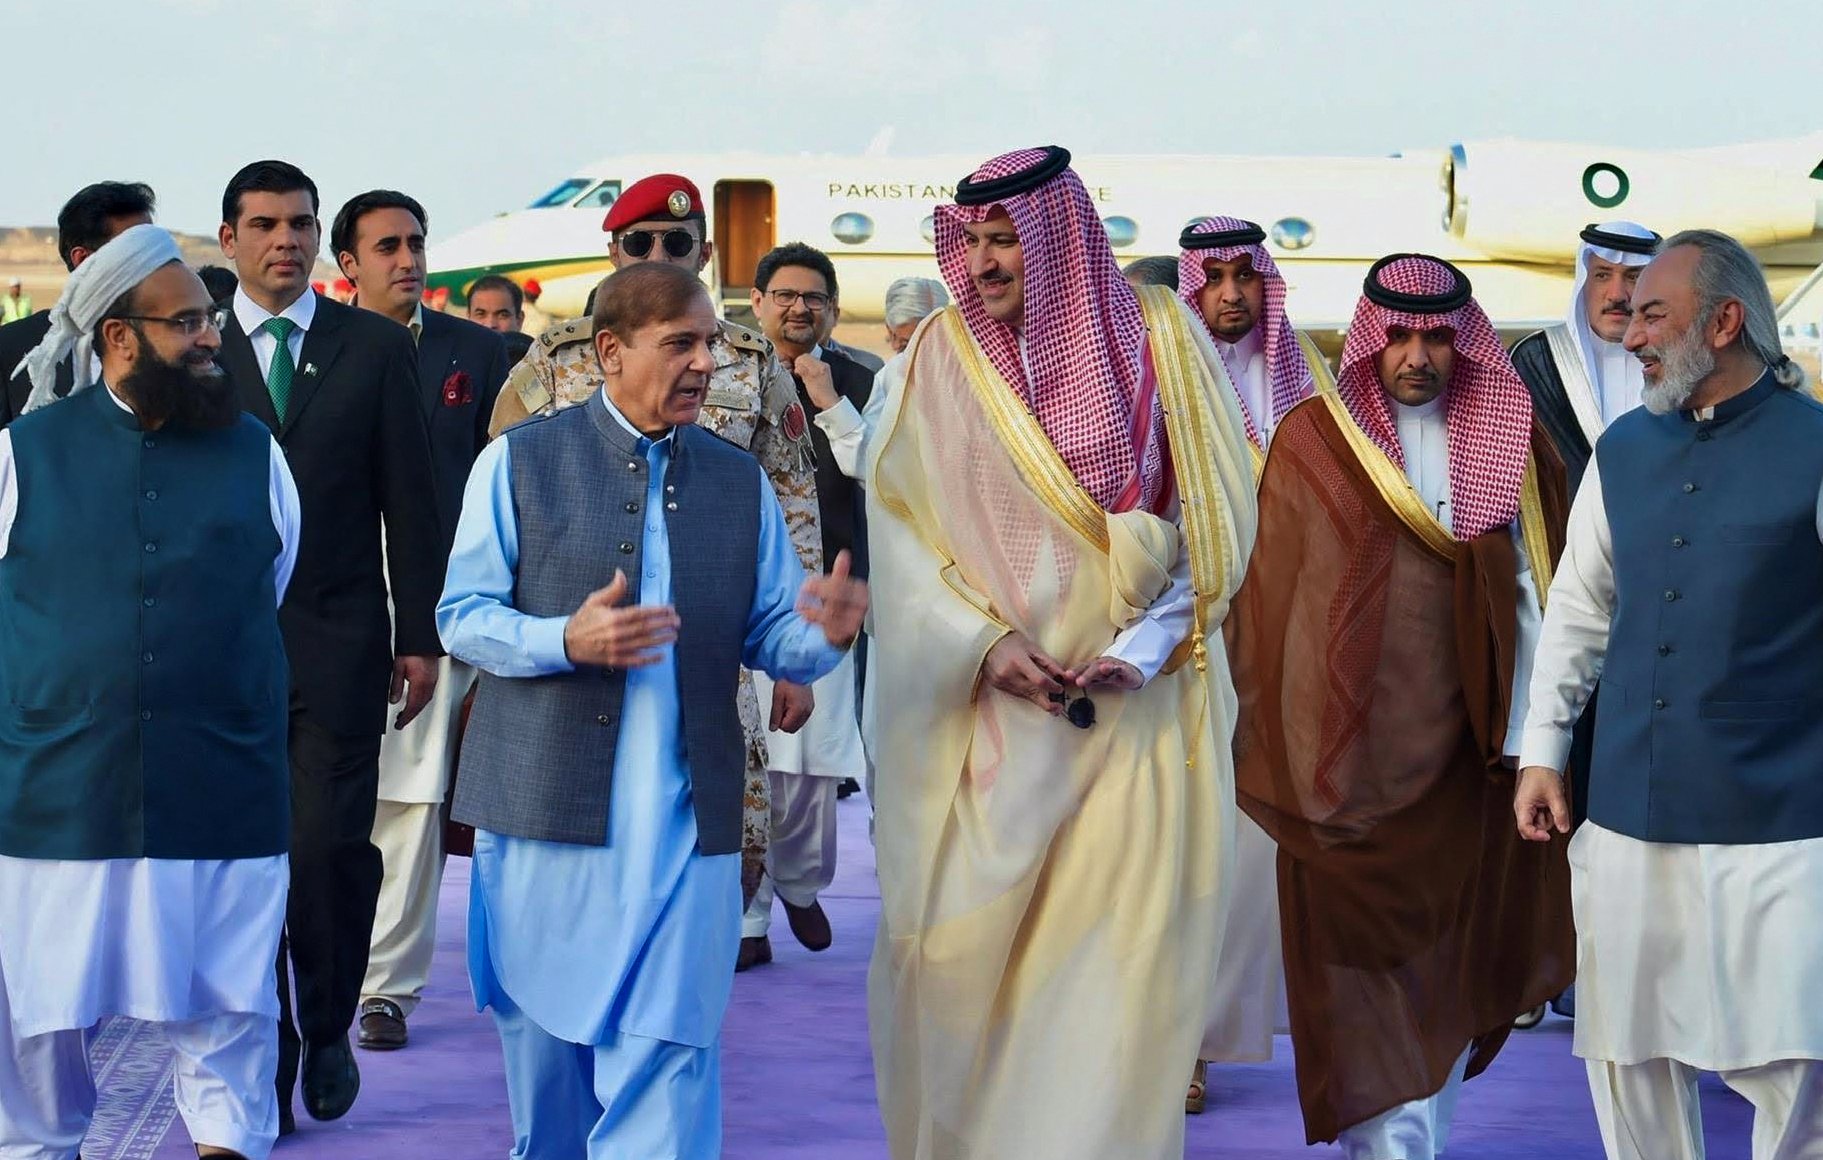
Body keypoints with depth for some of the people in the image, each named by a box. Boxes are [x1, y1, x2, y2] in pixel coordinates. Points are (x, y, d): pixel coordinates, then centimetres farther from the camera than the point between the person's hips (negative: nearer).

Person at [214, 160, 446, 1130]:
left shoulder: (377, 348, 6)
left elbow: (410, 502, 7)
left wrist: (419, 635, 3)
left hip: (338, 641, 0)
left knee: (330, 849, -8)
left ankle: (328, 1029, 15)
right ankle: (263, 1067, 12)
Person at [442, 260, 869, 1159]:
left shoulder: (741, 483, 11)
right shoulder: (519, 462, 2)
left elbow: (770, 638, 8)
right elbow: (462, 615, -2)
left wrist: (826, 631, -16)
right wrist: (566, 640, -20)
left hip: (684, 825, 1)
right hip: (544, 811, -1)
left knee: (664, 1063, -8)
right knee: (543, 1046, 12)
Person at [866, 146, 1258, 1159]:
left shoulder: (1161, 343, 1)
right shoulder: (946, 356, 3)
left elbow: (1216, 517, 1)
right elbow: (899, 526, 1)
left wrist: (1146, 646, -11)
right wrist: (983, 642, -13)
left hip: (1136, 708, 0)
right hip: (986, 715, 1)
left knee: (1122, 951, -3)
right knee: (968, 943, -1)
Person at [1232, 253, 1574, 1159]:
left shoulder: (1505, 440, 5)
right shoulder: (1312, 440, -1)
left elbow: (1527, 594, 5)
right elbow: (1271, 598, 1)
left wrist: (1524, 737, 0)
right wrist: (1283, 749, -1)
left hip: (1460, 754, 2)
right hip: (1350, 753, -2)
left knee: (1448, 961, 8)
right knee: (1369, 971, -2)